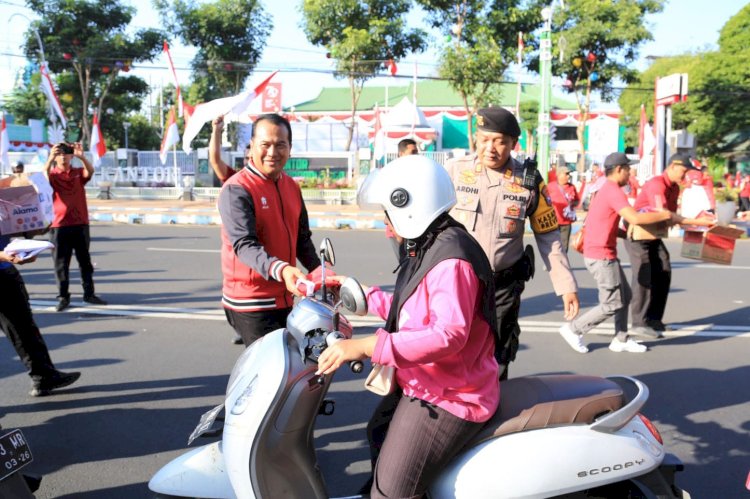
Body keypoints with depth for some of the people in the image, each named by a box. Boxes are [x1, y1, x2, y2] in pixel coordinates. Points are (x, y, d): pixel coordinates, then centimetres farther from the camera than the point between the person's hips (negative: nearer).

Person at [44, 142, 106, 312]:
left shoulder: (78, 173, 8)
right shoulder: (53, 175, 3)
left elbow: (90, 171, -13)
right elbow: (44, 176, -20)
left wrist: (81, 157, -32)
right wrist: (50, 158, -36)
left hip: (80, 224, 2)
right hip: (60, 225, -2)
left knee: (85, 261, 9)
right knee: (61, 263, 1)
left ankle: (89, 293, 17)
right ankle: (63, 297, 7)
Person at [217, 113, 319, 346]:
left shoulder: (292, 187, 9)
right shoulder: (236, 190, -14)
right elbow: (244, 244, -26)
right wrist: (281, 270, -42)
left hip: (284, 299, 8)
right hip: (250, 304, -7)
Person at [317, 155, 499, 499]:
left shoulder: (450, 260, -28)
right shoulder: (428, 248, 7)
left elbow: (449, 334, -37)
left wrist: (367, 347, -39)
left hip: (448, 399, -11)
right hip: (421, 384, 12)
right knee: (379, 434, 34)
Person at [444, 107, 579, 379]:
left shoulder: (529, 180, -1)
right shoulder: (455, 170, -4)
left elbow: (548, 236, 5)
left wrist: (566, 285, 3)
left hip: (503, 288, 1)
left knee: (495, 368, 12)